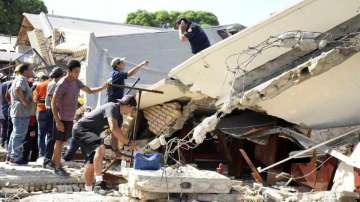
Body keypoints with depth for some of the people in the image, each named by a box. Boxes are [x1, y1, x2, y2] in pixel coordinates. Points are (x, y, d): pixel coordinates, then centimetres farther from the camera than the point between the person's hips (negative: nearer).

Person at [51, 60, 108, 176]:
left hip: (70, 118, 8)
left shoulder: (76, 82, 4)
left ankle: (54, 160, 32)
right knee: (60, 141, -1)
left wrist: (103, 87, -4)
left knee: (63, 141, 17)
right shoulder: (62, 84, -20)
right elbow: (53, 103, -18)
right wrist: (57, 121, -22)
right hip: (62, 118, -8)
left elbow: (89, 91, 14)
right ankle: (58, 168, 7)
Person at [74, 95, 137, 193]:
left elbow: (116, 134, 19)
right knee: (100, 148, -33)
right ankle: (99, 183, -38)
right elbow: (113, 129, -34)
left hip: (90, 133, 11)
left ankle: (88, 190, 25)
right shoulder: (112, 107, -20)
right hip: (81, 129, -11)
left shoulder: (119, 117, 12)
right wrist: (128, 142, -33)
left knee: (91, 163, 15)